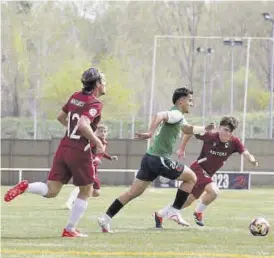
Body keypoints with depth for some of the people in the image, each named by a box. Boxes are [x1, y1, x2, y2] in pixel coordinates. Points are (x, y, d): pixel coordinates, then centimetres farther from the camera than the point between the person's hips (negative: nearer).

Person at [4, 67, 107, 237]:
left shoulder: (75, 97, 11)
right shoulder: (95, 104, -12)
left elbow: (61, 117, 23)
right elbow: (83, 125, -27)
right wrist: (98, 142, -18)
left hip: (64, 147, 6)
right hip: (79, 152, -6)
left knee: (51, 191, 6)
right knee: (85, 192, 13)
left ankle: (25, 187, -20)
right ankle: (70, 230, 13)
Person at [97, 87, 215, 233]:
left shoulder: (179, 117, 21)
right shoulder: (176, 114, -10)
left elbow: (187, 129, 42)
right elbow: (159, 116, -30)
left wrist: (205, 129, 42)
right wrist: (150, 133, -40)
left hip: (150, 159, 9)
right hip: (160, 159, -9)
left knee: (133, 192, 7)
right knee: (191, 178, 6)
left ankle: (106, 218, 1)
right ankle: (174, 211, 5)